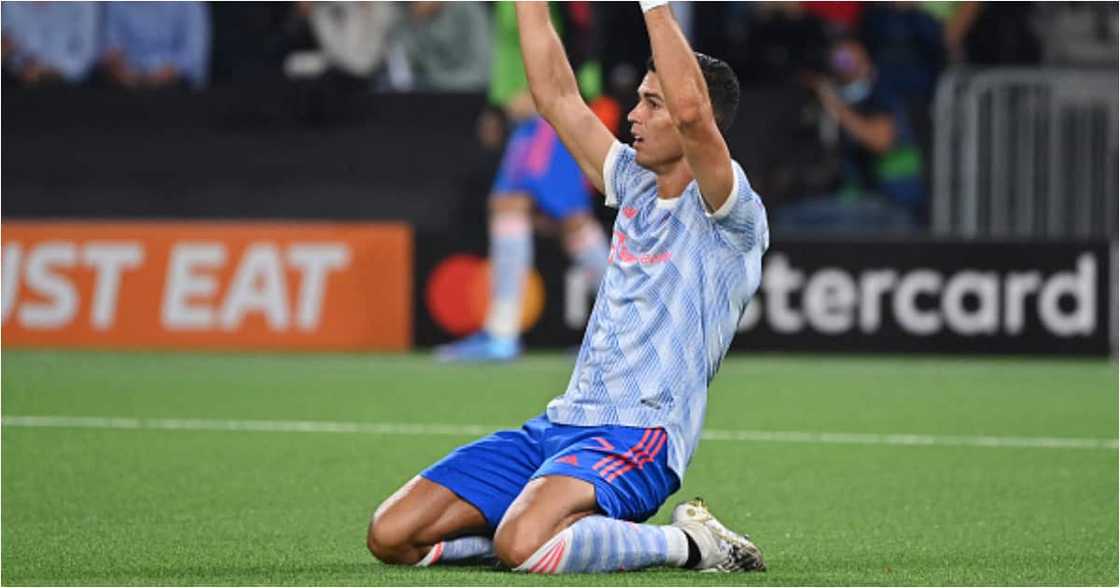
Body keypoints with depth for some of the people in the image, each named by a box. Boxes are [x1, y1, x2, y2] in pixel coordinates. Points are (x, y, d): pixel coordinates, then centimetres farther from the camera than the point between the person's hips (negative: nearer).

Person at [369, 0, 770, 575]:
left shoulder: (733, 217, -7)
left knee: (521, 546, -36)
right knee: (391, 536, -6)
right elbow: (556, 97, 20)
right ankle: (564, 527, 11)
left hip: (638, 439, -8)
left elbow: (691, 112, -24)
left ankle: (687, 543, -11)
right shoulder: (635, 185, 17)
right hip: (561, 422, 8)